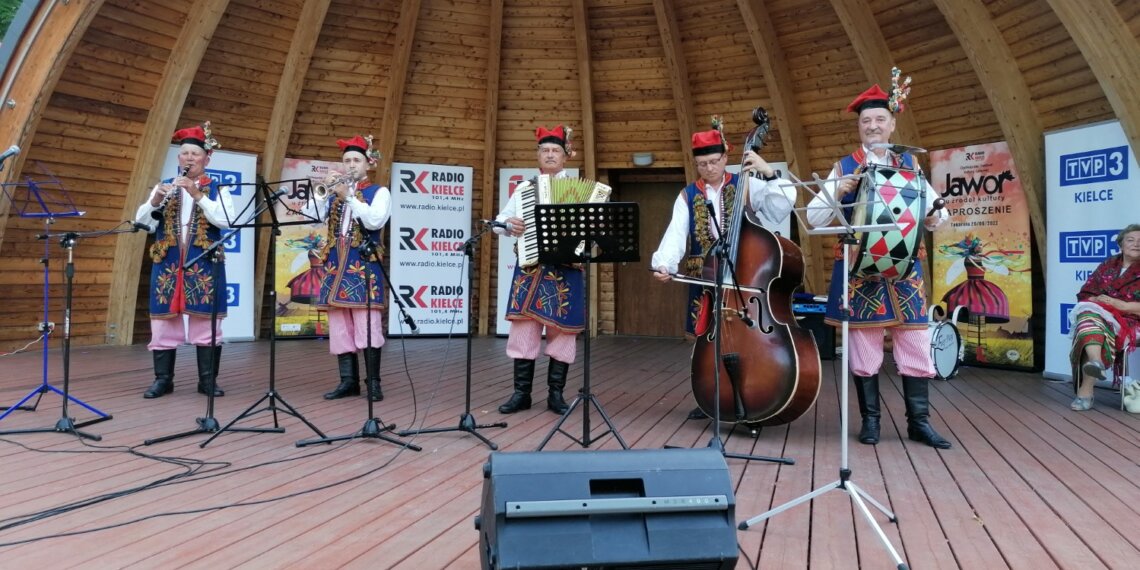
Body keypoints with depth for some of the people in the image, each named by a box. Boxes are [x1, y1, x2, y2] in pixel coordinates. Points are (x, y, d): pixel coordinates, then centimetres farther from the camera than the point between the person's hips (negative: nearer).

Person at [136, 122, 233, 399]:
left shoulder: (217, 189, 5)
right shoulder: (162, 186, 13)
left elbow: (225, 220, -12)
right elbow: (141, 221, 3)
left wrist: (198, 195, -20)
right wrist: (155, 201, -16)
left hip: (204, 264, -2)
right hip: (167, 263, 2)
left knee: (206, 323, -1)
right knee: (164, 321, 3)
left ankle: (208, 380, 9)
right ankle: (163, 379, 14)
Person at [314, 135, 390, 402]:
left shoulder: (379, 192, 6)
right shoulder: (334, 193, 19)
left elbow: (375, 221, -13)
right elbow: (314, 217, 4)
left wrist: (349, 196, -13)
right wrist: (325, 189, -5)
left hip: (364, 264, -5)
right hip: (336, 264, 5)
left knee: (367, 323, -9)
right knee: (339, 324, 4)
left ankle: (373, 382, -2)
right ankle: (349, 380, 11)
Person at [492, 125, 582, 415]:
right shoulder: (524, 187, 12)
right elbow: (499, 221, 15)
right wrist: (508, 224, -7)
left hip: (565, 267, -1)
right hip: (530, 266, 1)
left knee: (562, 331, 2)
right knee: (524, 327, 0)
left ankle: (556, 394, 13)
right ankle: (521, 393, 10)